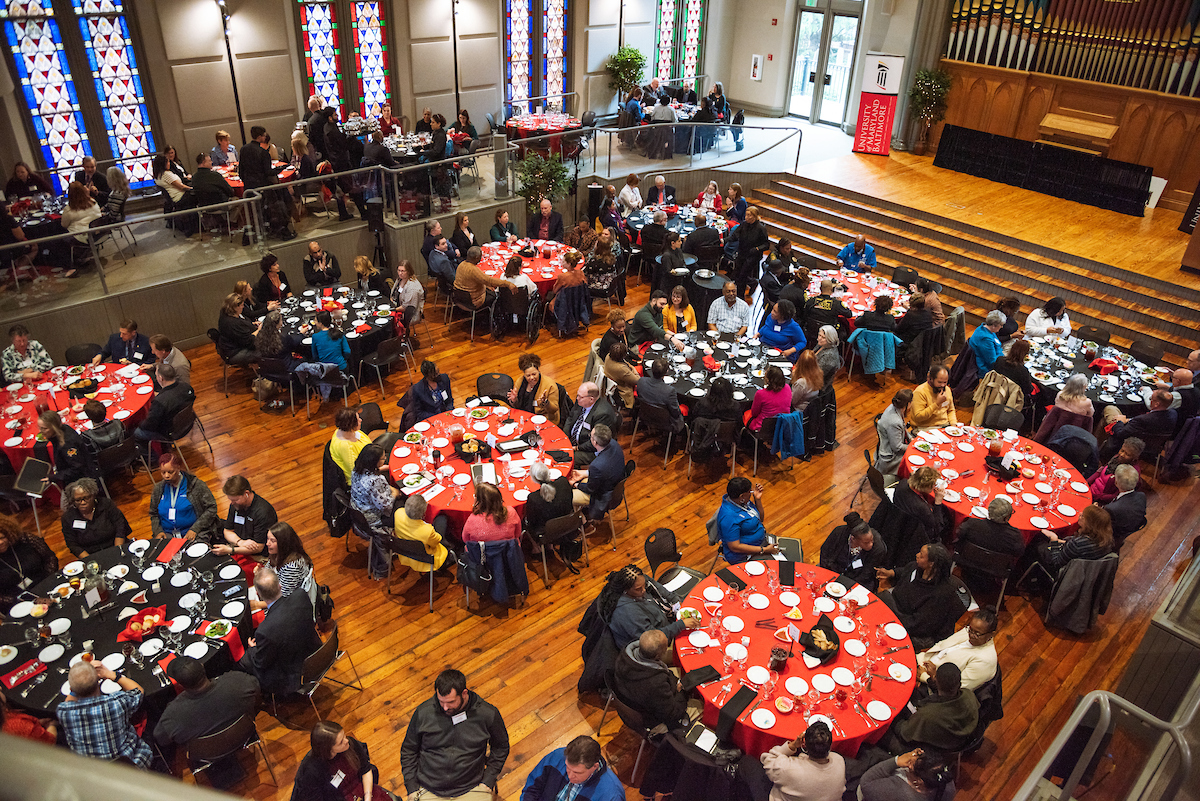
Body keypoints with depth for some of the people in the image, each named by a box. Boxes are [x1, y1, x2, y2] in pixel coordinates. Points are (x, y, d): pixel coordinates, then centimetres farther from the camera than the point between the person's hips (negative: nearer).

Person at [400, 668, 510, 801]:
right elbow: (408, 750, 7)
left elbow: (501, 747, 8)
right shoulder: (423, 712, -7)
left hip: (472, 790, 0)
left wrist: (488, 781, 0)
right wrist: (412, 789, 1)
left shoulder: (488, 714, -8)